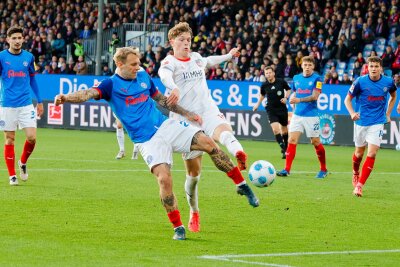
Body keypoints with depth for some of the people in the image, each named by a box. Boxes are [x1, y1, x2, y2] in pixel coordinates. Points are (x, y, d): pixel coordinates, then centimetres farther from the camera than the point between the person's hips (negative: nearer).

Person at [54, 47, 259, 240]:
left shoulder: (143, 77, 11)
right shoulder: (111, 85, -4)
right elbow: (89, 94, -22)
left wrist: (187, 114, 25)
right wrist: (66, 98, -41)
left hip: (166, 126, 5)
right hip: (148, 142, -5)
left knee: (208, 143, -11)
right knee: (164, 179, -22)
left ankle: (241, 185, 4)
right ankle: (178, 228, -5)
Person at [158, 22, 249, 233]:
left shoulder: (196, 58, 17)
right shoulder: (170, 62, -3)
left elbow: (209, 61, 44)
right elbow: (164, 74, -29)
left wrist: (228, 56, 53)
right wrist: (174, 88, -51)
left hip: (208, 111, 3)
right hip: (185, 120, -3)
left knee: (224, 130, -36)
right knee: (193, 171, 1)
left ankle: (238, 154, -70)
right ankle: (194, 214, 23)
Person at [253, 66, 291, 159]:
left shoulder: (281, 82, -8)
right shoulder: (264, 85, -3)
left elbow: (288, 89, 10)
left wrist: (286, 97, -7)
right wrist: (258, 104, 12)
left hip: (282, 109, 1)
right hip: (271, 110, -1)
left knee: (284, 130, 14)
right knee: (275, 129, -19)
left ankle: (285, 147, 38)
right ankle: (283, 149, -14)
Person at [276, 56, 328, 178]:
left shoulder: (317, 79, -6)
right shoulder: (296, 78, 10)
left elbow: (315, 96, -15)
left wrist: (299, 100, -25)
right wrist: (292, 98, 1)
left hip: (311, 115, -4)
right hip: (297, 114, 4)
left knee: (316, 142, 4)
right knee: (292, 140, -7)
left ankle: (323, 169, 20)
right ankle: (287, 169, -7)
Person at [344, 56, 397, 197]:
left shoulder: (388, 82, -6)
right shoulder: (360, 81, -12)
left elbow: (393, 96, 17)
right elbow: (348, 99, -3)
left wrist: (388, 114, 11)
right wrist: (352, 113, -21)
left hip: (377, 122, 0)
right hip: (361, 121, 0)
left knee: (372, 154, -14)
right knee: (359, 152, 15)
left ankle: (359, 186, -12)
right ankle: (355, 173, 47)